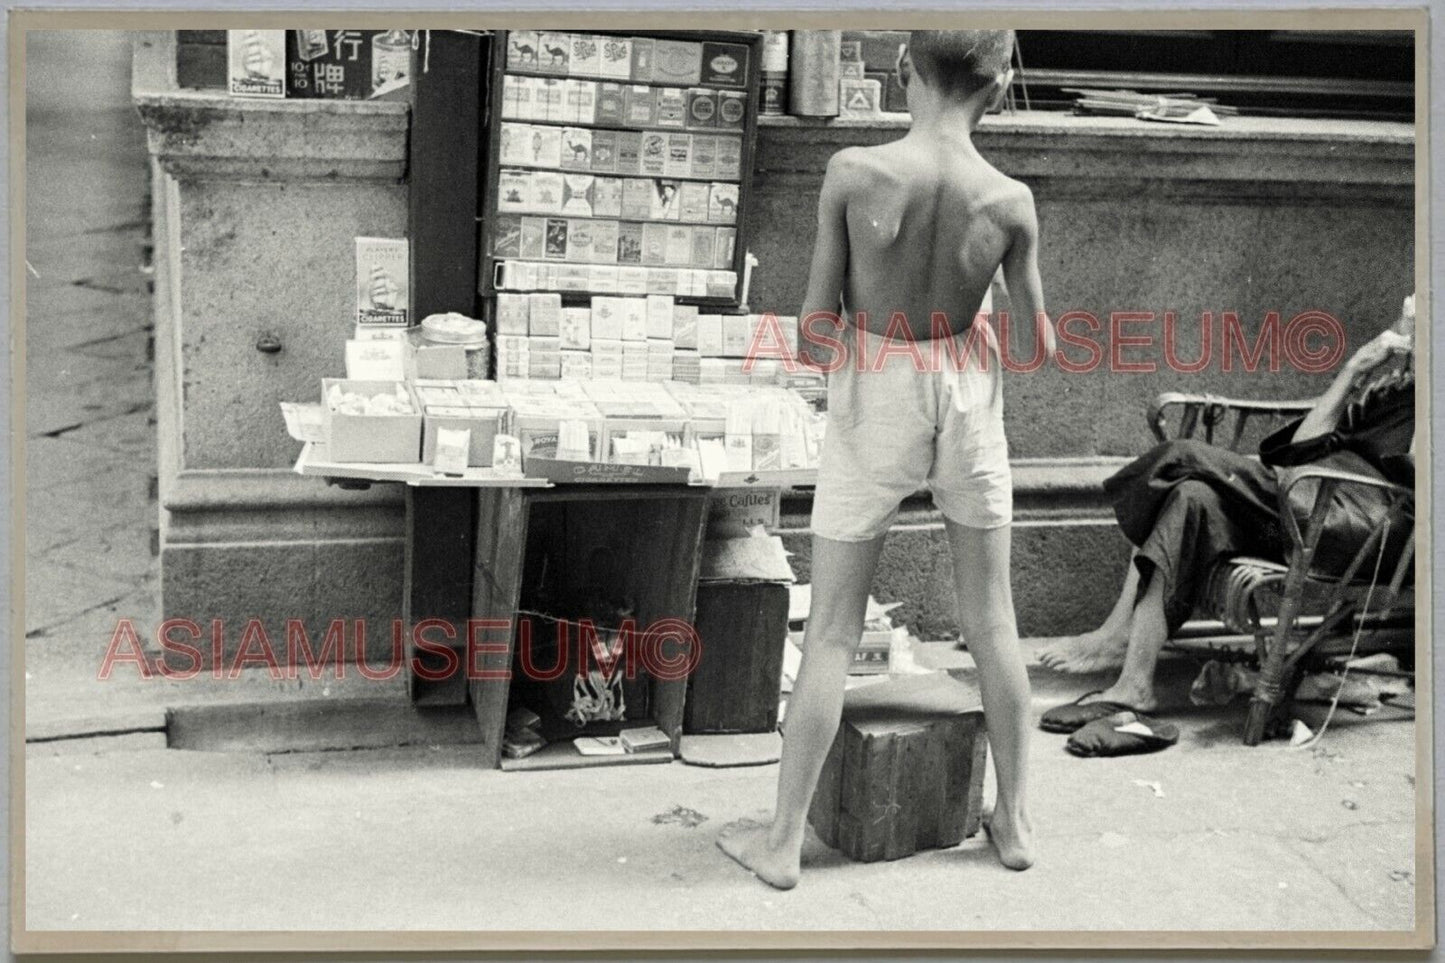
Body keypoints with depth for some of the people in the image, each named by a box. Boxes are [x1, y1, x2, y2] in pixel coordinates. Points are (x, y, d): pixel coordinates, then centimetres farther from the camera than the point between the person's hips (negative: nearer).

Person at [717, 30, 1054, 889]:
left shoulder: (854, 174, -17)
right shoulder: (1010, 202, -13)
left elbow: (815, 331, -12)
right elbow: (1042, 342, -1)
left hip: (872, 406, -1)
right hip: (966, 398, 1)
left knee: (832, 633, 8)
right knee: (992, 622, 16)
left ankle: (783, 841, 15)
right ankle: (1016, 820, 28)